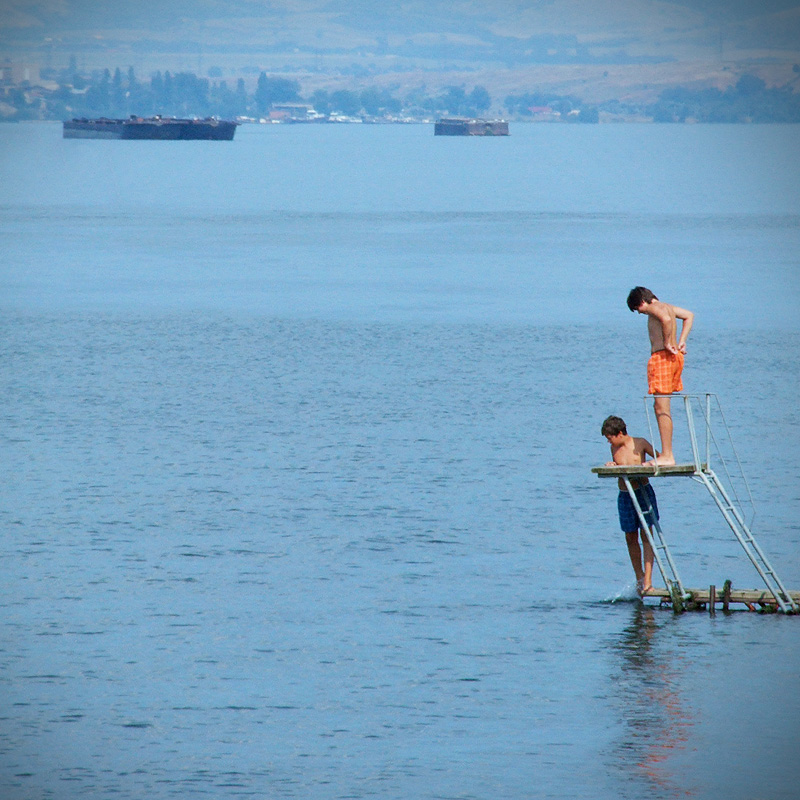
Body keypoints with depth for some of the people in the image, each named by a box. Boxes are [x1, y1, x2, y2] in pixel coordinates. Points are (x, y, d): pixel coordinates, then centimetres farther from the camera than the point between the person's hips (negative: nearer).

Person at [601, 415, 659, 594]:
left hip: (644, 492, -4)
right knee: (630, 538, 7)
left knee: (646, 536, -9)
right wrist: (611, 466, -5)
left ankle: (648, 580, -15)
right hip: (625, 496, 4)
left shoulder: (640, 443, -5)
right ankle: (639, 578, 22)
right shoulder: (614, 448, 7)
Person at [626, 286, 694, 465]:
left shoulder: (653, 308, -8)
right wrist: (681, 341, 24)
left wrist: (667, 343, -19)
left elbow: (666, 319, -30)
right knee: (661, 407, 16)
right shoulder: (667, 307, 19)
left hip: (662, 356, -10)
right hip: (675, 357, 10)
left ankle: (667, 456, -12)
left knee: (662, 407, -9)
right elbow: (689, 316, 33)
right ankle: (667, 453, 17)